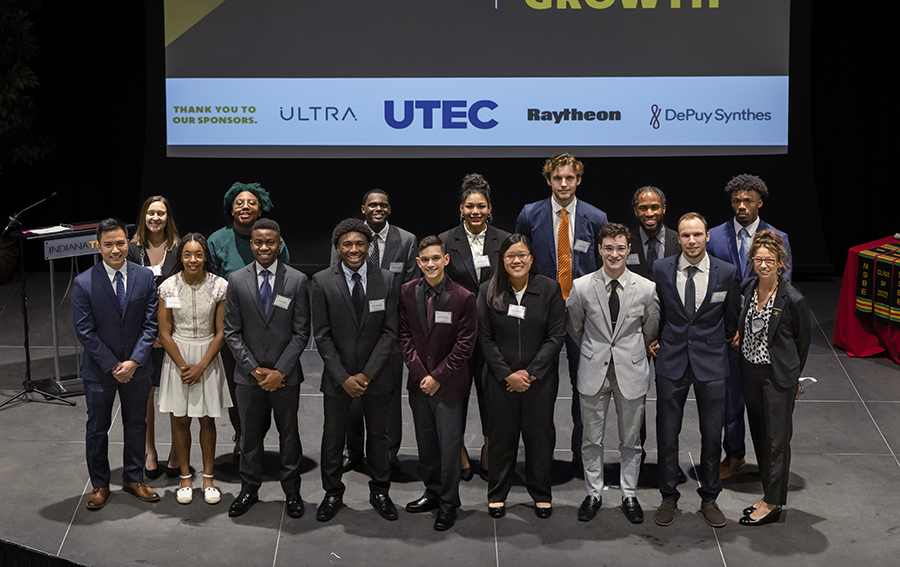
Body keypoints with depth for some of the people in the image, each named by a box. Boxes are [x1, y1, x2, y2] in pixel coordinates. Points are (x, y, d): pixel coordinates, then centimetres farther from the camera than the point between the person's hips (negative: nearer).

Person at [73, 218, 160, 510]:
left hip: (136, 368, 2)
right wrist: (113, 366, -14)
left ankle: (133, 479, 31)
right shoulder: (84, 283, -12)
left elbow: (150, 325, -4)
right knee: (97, 428, 10)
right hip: (99, 370, -2)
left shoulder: (145, 278, -5)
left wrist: (134, 361, -14)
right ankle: (99, 485, 25)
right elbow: (84, 331, -12)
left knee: (136, 425, 15)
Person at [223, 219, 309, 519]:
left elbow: (301, 333, -4)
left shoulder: (297, 281, -3)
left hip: (285, 375, -1)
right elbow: (232, 332, 0)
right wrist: (254, 369, -8)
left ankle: (292, 491, 22)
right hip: (249, 374, 1)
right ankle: (249, 489, 25)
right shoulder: (237, 280, 0)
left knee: (289, 435, 9)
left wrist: (280, 371, -11)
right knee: (250, 435, 10)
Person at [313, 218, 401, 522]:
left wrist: (367, 374, -12)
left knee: (378, 434, 13)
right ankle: (333, 494, 27)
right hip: (338, 377, -1)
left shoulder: (387, 280, -4)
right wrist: (343, 377, -12)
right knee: (333, 437, 10)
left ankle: (380, 491, 30)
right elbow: (322, 335, -6)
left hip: (377, 375, 1)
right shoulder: (322, 282, -7)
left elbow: (390, 331, -5)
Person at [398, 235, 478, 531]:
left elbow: (465, 344, -10)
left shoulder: (463, 298, -12)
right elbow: (405, 335, 3)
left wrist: (438, 376, -12)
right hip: (419, 383, 4)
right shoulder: (407, 293, 0)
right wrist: (419, 372, -6)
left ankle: (448, 504, 16)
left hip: (450, 385, -4)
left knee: (449, 445, 3)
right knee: (425, 443, 16)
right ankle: (432, 493, 34)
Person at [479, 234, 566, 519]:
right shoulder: (488, 291, -2)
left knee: (540, 434, 8)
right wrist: (507, 375, -10)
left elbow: (556, 336, -5)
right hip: (501, 377, 1)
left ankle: (542, 494, 23)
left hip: (540, 377, 0)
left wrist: (530, 372, -12)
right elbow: (486, 338, -1)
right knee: (501, 434, 8)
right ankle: (497, 493, 24)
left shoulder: (550, 289, -4)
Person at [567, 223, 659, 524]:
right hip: (594, 372, 0)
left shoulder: (647, 289, -8)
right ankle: (593, 493, 25)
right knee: (591, 439, 9)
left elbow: (651, 329, 9)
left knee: (631, 440, 10)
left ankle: (629, 496, 24)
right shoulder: (581, 287, -8)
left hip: (632, 371, 0)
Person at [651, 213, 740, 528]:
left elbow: (732, 317, 11)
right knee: (667, 434, 5)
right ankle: (669, 498, 20)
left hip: (711, 363, 0)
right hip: (672, 362, 0)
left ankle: (709, 498, 23)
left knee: (712, 435, 7)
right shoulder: (661, 269, -3)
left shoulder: (726, 272, -4)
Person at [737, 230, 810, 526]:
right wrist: (744, 367, 14)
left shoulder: (792, 299, -16)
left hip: (778, 376, -7)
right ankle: (769, 493, 27)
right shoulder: (750, 291, 3)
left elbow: (802, 341, -4)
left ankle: (773, 503, 10)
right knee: (759, 435, 14)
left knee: (777, 438, 1)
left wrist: (792, 374, 6)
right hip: (751, 372, 7)